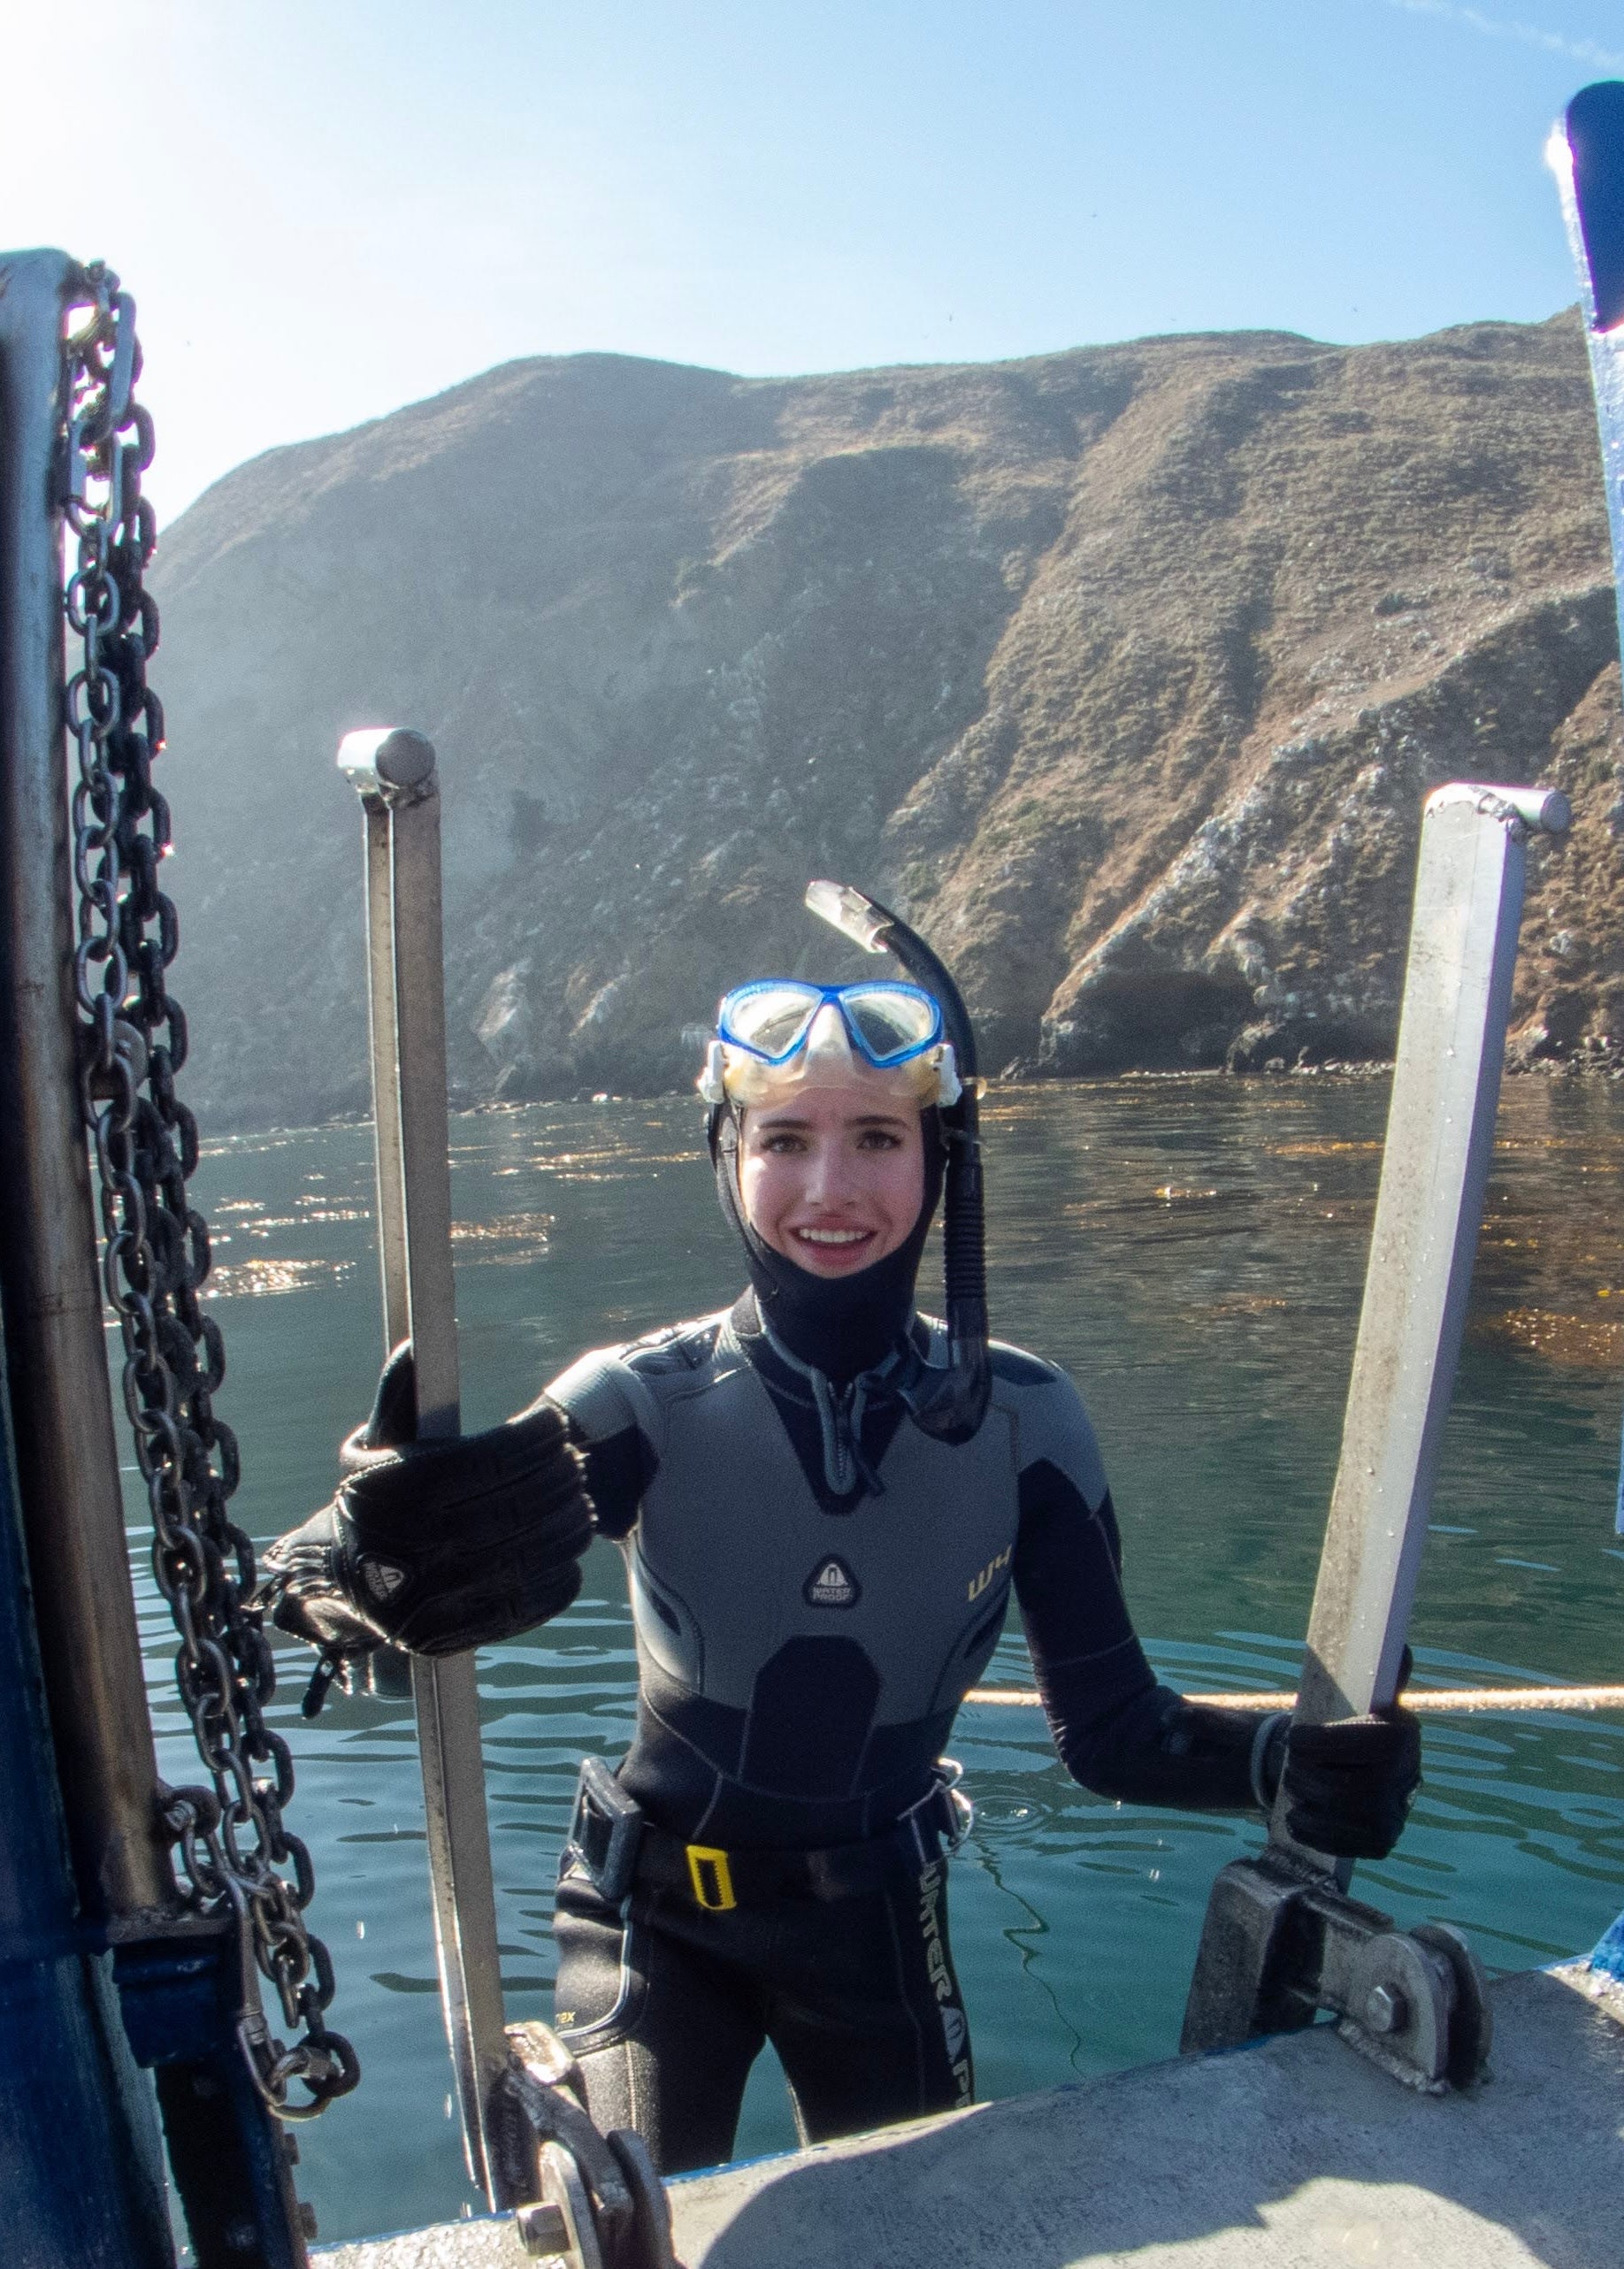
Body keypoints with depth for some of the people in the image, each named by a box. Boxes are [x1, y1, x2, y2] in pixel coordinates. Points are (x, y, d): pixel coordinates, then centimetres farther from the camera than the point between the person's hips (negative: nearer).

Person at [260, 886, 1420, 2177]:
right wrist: (376, 1559, -60)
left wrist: (1284, 1764, -34)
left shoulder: (1021, 1419, -17)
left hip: (876, 1917, 2)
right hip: (658, 1918, -2)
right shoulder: (641, 1403, -23)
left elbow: (1114, 1729, -14)